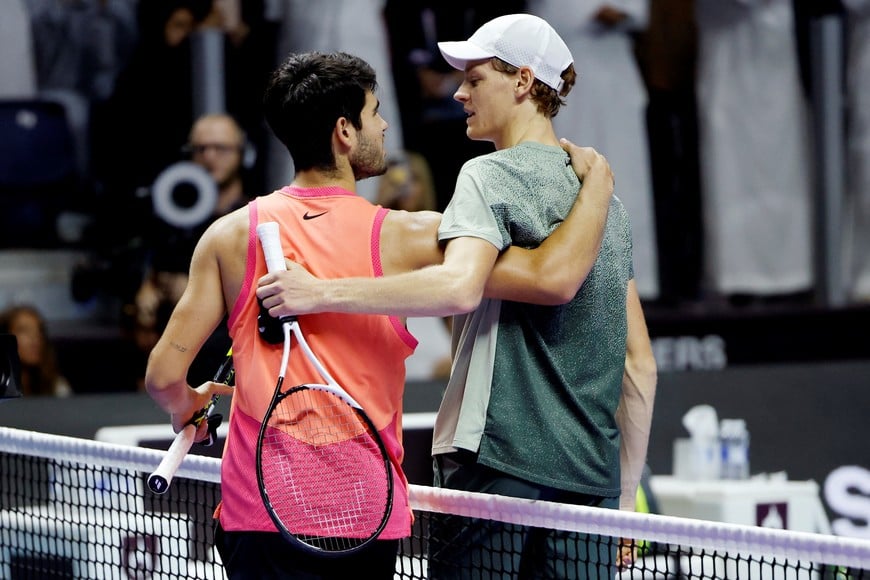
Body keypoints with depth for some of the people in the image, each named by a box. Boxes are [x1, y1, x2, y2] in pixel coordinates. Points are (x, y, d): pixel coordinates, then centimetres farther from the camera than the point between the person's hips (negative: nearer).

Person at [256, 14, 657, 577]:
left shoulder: (491, 175, -5)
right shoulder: (608, 200, 18)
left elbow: (459, 286, -26)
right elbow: (640, 363, 18)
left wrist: (323, 292, -24)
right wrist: (625, 497, 22)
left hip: (497, 461, -7)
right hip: (594, 479, 7)